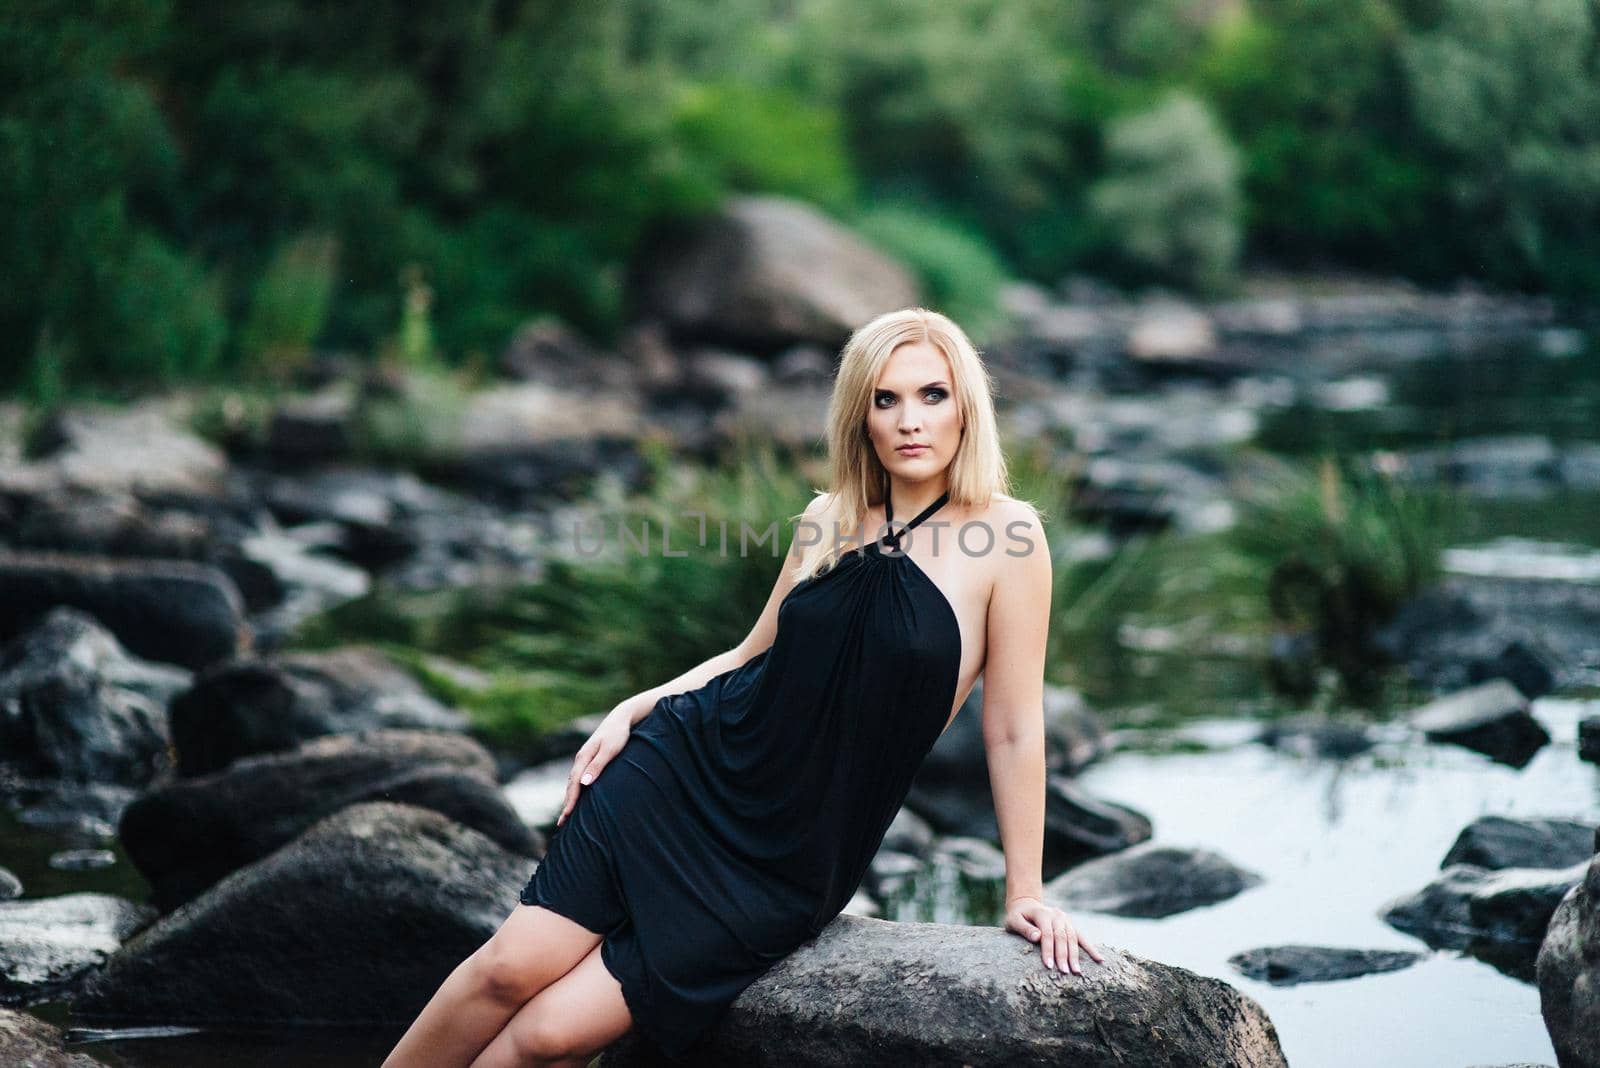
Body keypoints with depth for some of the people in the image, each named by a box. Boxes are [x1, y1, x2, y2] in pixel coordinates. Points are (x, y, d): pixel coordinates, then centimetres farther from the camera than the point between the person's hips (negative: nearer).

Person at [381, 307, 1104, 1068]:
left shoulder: (1004, 532, -11)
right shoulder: (828, 520, 5)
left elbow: (1013, 728, -7)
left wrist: (1025, 891, -2)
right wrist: (634, 710, 4)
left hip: (794, 858, -4)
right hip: (689, 766, 4)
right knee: (511, 968, -9)